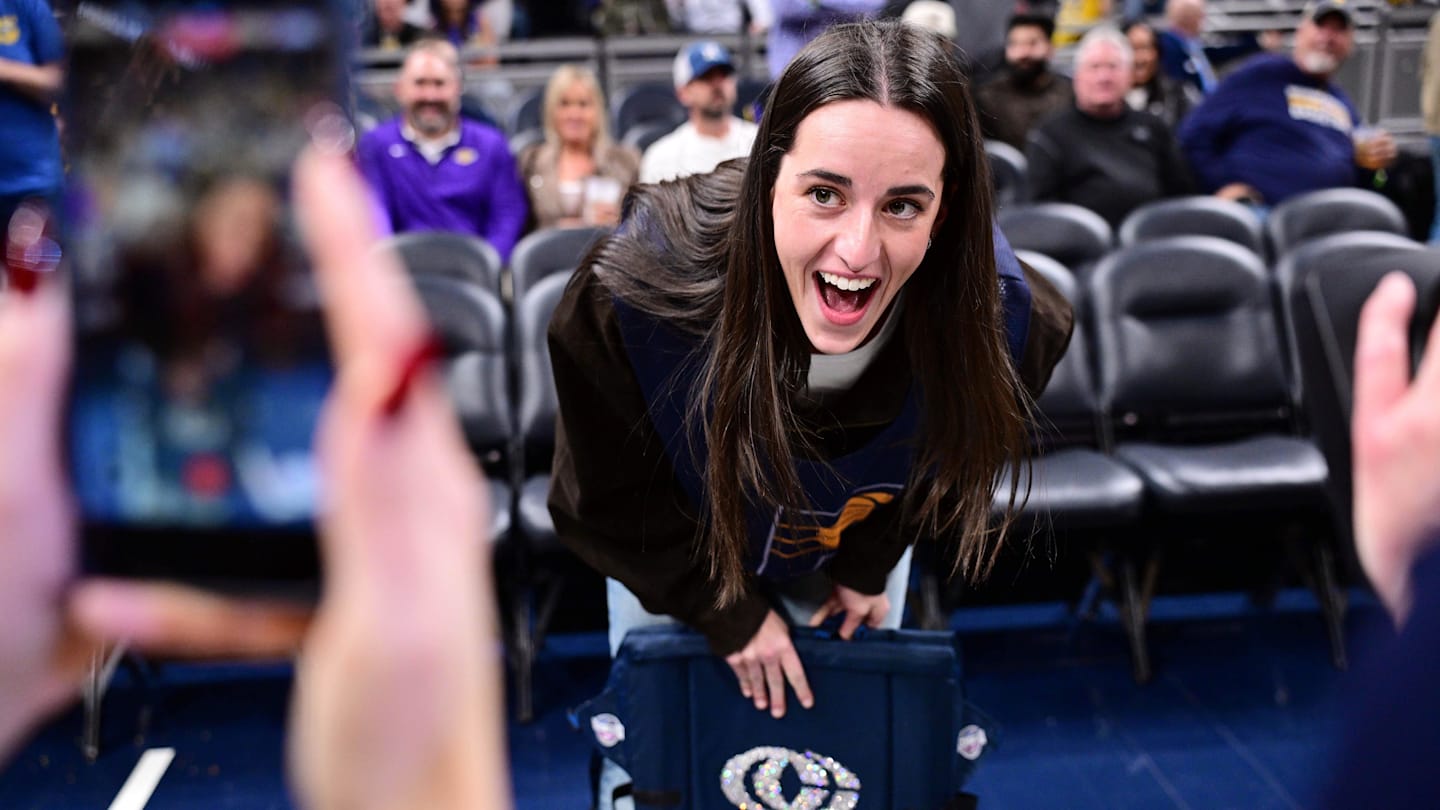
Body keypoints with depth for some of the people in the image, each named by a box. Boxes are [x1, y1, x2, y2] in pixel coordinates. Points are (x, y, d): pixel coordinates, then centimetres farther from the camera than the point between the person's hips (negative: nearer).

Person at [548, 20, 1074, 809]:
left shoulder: (1005, 320, -35)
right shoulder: (629, 294, -41)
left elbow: (948, 451, -8)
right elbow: (607, 501, -21)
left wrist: (867, 567, -3)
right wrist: (723, 611, -14)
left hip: (852, 546, 2)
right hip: (672, 564, -1)